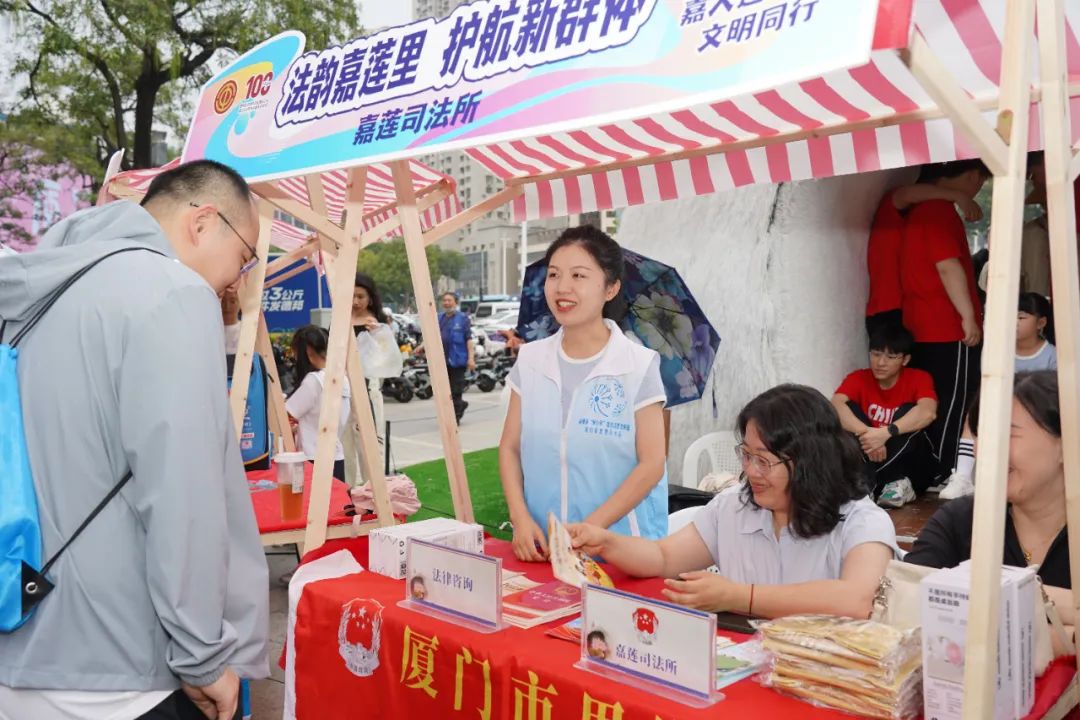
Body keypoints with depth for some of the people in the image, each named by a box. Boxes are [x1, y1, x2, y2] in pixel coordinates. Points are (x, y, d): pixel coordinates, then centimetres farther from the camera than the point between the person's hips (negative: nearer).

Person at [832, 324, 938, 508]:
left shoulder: (919, 378, -8)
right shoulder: (859, 378, -4)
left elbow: (927, 412, -30)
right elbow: (835, 406, -25)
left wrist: (886, 433, -43)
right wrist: (866, 433, -41)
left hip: (912, 465, -1)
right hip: (869, 457, 1)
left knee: (908, 412, -24)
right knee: (849, 410, -19)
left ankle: (867, 483, -31)